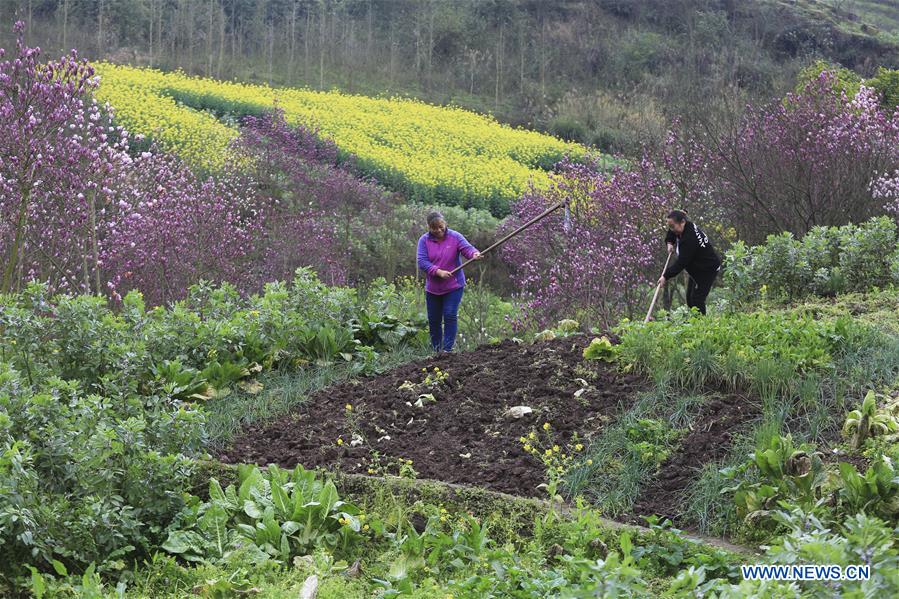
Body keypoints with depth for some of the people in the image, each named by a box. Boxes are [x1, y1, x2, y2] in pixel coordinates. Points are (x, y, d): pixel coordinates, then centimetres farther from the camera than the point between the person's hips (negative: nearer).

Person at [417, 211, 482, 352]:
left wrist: (474, 254, -44)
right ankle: (436, 350, 22)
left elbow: (467, 248, -20)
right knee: (434, 320, 9)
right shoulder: (424, 240, -6)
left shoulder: (455, 237, -7)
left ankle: (447, 349, -8)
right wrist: (438, 272, -28)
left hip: (453, 286, -2)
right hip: (433, 288, 2)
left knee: (450, 316, -12)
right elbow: (422, 262, -15)